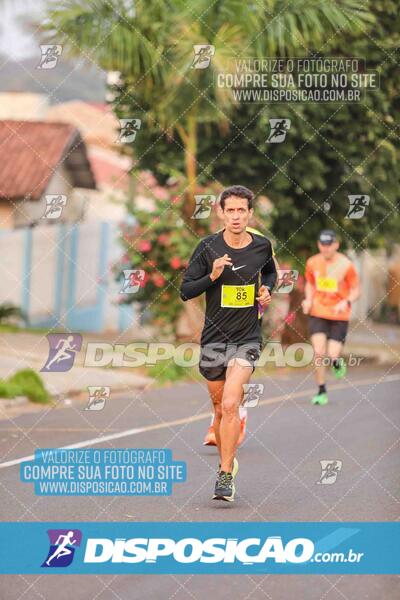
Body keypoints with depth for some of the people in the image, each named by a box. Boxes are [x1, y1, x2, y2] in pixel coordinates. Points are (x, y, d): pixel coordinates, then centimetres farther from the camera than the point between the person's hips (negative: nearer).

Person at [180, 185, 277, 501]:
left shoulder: (262, 246, -1)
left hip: (247, 337, -1)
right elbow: (185, 290, -4)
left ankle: (226, 476, -14)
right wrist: (212, 276, -20)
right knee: (220, 408, 12)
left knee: (230, 405, -17)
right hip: (214, 336, 1)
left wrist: (267, 290, 2)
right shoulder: (208, 247, -6)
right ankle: (227, 461, 35)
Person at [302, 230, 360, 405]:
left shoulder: (346, 265, -9)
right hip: (318, 313, 2)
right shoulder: (312, 263, 1)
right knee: (318, 353, -12)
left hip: (339, 315, -2)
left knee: (332, 355, -7)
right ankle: (321, 392, 2)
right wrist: (308, 300, -1)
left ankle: (337, 362, 32)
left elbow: (356, 290, -2)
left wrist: (346, 302, -21)